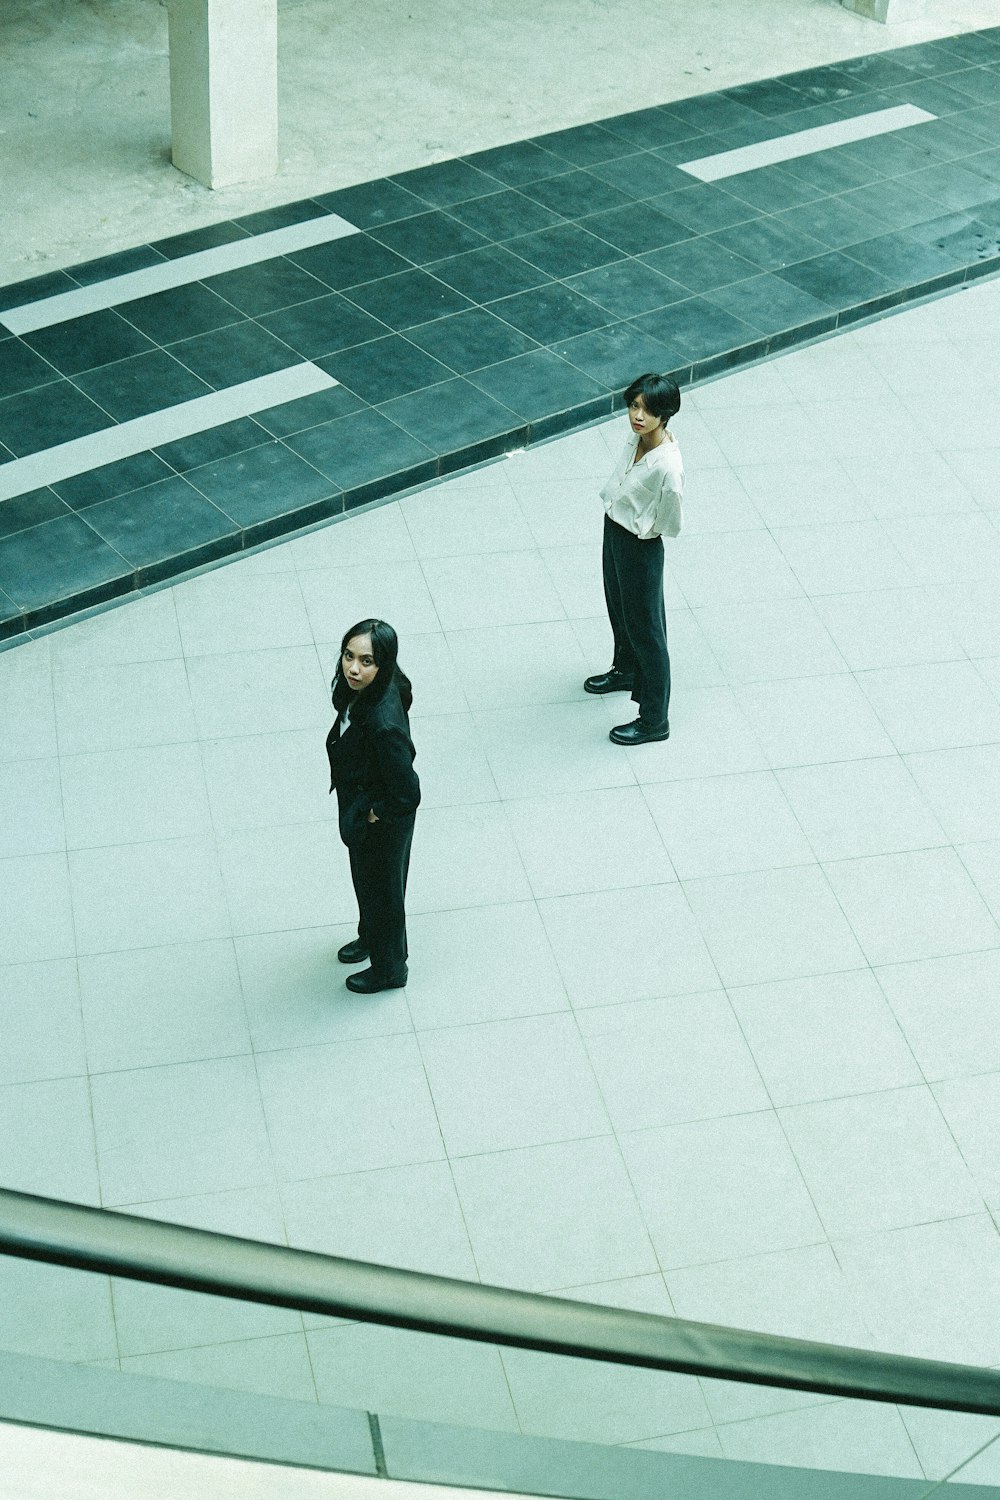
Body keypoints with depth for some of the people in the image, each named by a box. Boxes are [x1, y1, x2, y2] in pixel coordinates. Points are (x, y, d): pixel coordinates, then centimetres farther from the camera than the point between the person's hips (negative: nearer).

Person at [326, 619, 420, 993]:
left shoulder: (384, 723, -42)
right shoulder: (360, 690, -17)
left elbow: (407, 794, -35)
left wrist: (376, 814, -17)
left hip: (381, 825, -7)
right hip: (360, 811, 8)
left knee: (381, 890, 19)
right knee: (365, 879, 32)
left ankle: (388, 969, 47)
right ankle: (370, 938, 61)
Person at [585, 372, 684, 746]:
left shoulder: (667, 466, -34)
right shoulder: (636, 436, -11)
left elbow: (668, 524, -22)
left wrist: (640, 528, -7)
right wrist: (615, 509, 4)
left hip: (640, 547, -8)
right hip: (614, 530, 8)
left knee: (644, 628, 6)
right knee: (619, 608, 30)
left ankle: (654, 720, 22)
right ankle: (626, 671, 58)